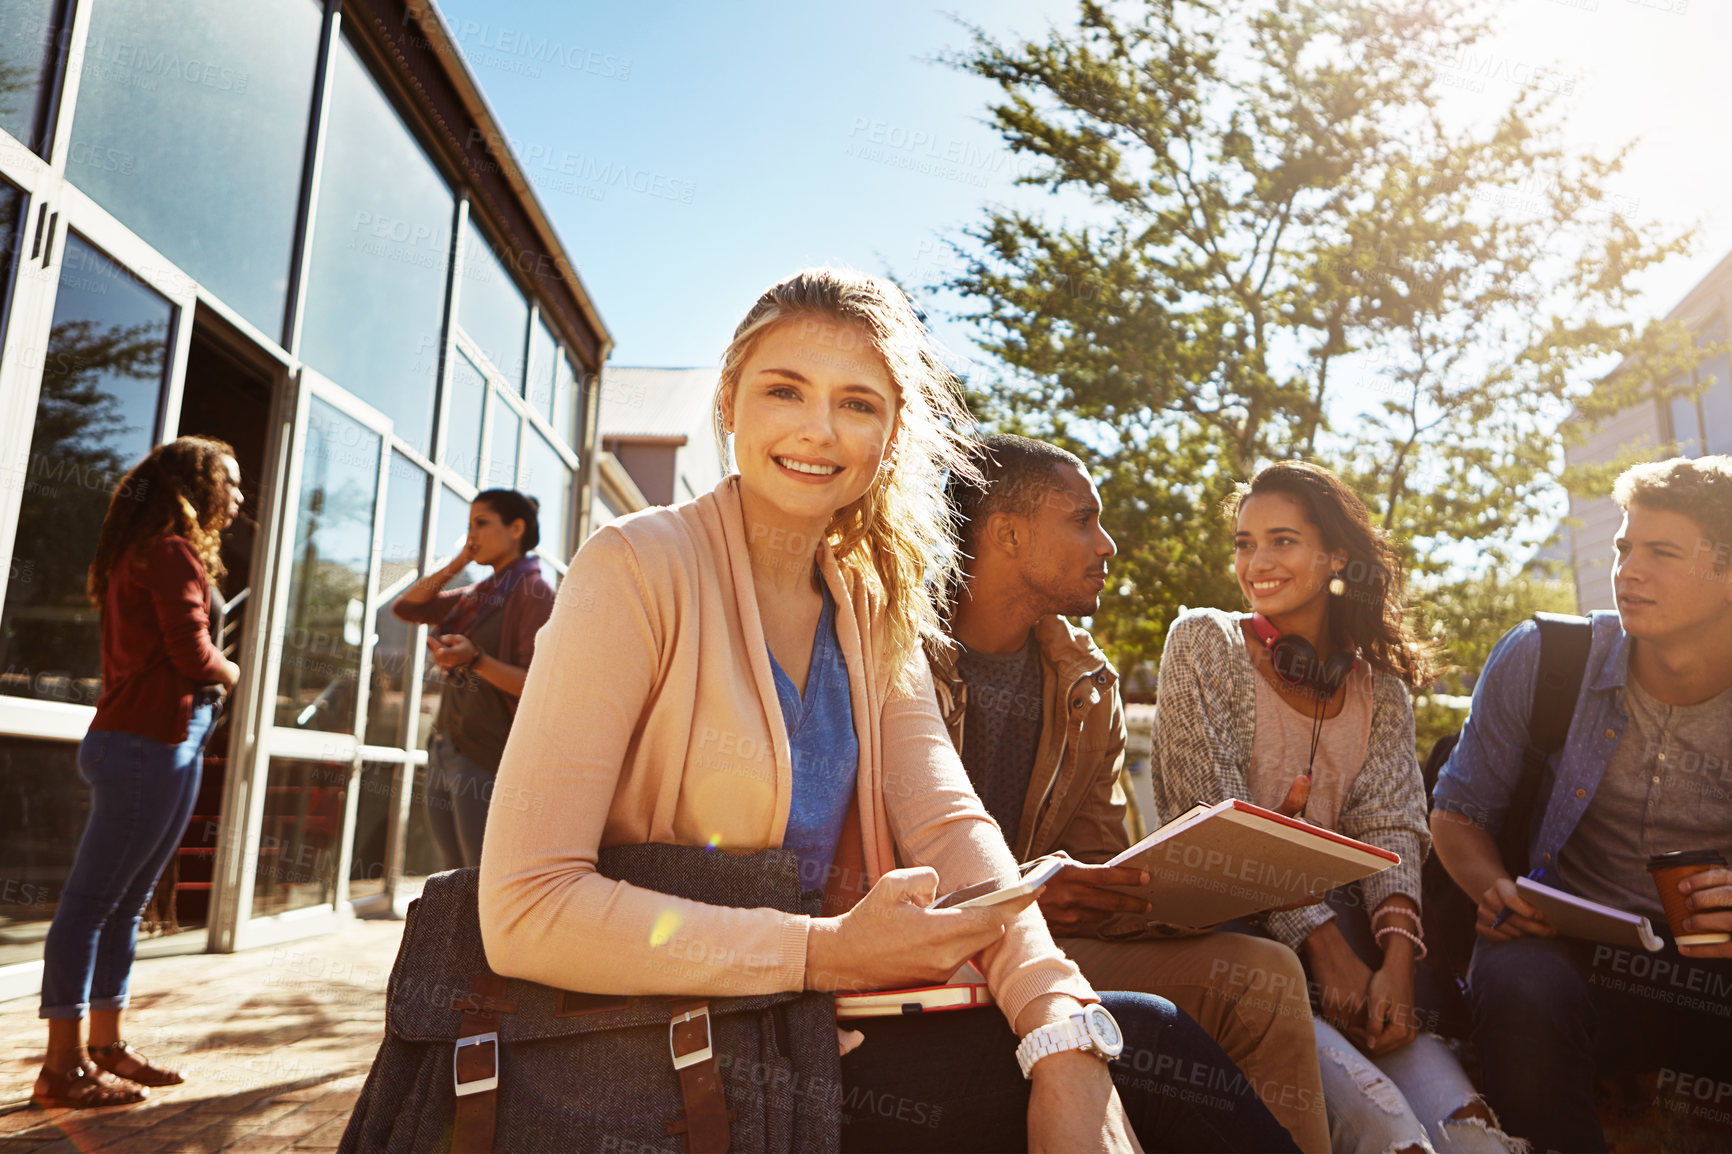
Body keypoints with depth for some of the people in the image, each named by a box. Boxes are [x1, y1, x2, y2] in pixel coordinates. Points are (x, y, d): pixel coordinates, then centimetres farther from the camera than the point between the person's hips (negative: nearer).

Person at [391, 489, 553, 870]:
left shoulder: (533, 592, -8)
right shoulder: (478, 595, 16)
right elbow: (405, 607, 17)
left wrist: (474, 660, -29)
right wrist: (457, 563, 10)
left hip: (486, 757, -8)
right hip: (444, 751, 8)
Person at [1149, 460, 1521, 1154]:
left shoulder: (1381, 688, 13)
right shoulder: (1203, 642, 2)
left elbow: (1391, 830, 2)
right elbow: (1215, 823, -7)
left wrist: (1397, 954, -18)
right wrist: (1320, 943, -16)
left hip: (1344, 926, 3)